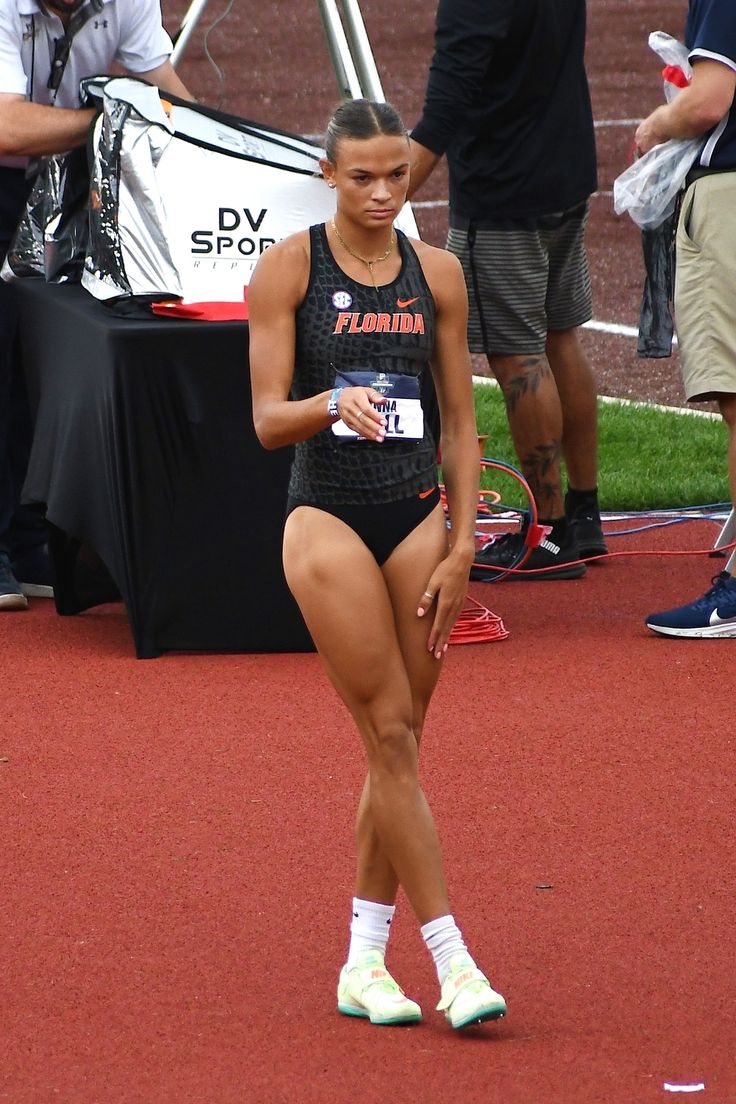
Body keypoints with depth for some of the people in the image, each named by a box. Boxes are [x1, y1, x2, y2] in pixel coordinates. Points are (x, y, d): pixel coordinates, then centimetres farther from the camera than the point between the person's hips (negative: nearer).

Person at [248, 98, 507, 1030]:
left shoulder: (437, 274, 8)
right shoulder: (289, 268, -2)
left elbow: (460, 426, 10)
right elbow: (267, 420, -6)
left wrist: (460, 547, 2)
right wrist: (334, 403, -27)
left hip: (418, 517, 4)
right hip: (328, 518, -4)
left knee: (398, 743, 4)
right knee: (390, 736, -7)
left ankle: (364, 964, 13)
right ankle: (450, 959, -6)